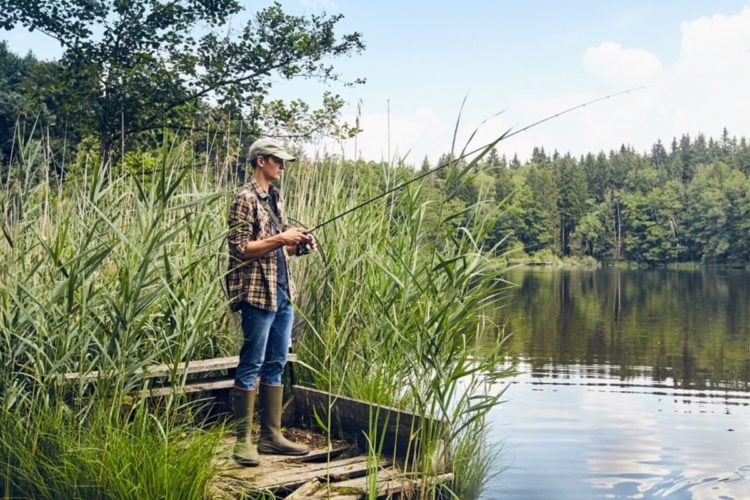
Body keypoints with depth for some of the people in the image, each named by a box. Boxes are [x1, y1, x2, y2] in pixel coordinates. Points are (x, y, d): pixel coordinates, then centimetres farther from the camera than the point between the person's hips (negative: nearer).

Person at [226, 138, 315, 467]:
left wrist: (297, 244, 3)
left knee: (275, 365, 12)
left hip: (283, 292, 9)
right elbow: (239, 249, -16)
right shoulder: (245, 198, -10)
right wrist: (280, 239, -18)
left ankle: (271, 435, 20)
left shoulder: (275, 197, 17)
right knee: (251, 366, -3)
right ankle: (243, 440, 5)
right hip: (258, 294, -9)